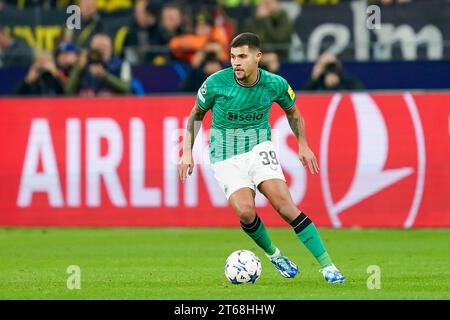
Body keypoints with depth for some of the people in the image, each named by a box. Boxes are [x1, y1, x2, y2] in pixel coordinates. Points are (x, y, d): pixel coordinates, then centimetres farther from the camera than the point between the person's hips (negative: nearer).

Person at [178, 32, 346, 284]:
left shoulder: (275, 84, -7)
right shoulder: (215, 83, -12)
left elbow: (292, 111, 16)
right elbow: (196, 115, 6)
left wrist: (303, 145, 13)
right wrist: (187, 152, 0)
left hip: (260, 149, 1)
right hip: (226, 157, -1)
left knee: (285, 205, -19)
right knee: (245, 211, -24)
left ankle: (327, 265, -15)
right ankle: (273, 254, 6)